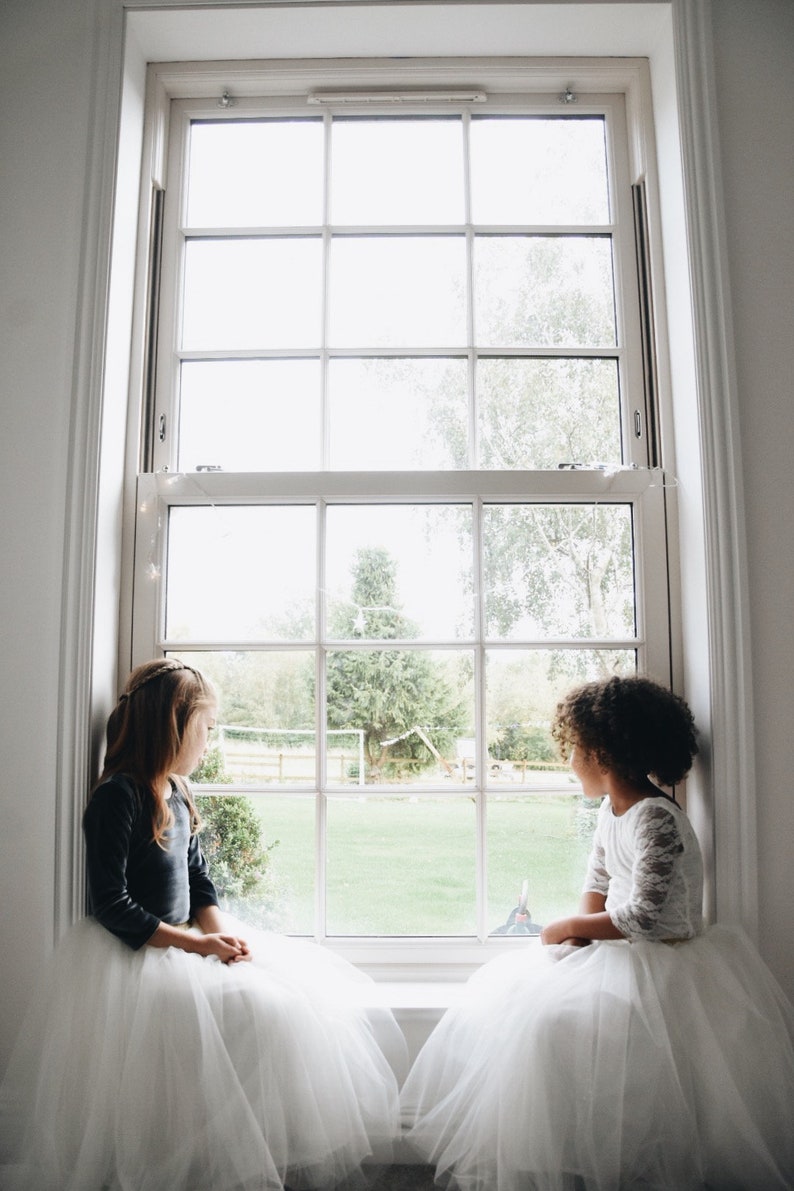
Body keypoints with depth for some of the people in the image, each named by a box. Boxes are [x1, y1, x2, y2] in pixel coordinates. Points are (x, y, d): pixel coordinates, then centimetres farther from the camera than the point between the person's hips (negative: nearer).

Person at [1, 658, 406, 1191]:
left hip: (185, 943, 8)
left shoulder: (178, 795, 9)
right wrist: (195, 944, -19)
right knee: (252, 1011, -24)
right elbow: (112, 906, -19)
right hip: (136, 955, -8)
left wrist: (219, 930, -6)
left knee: (307, 989, -2)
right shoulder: (118, 796, -17)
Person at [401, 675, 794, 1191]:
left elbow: (643, 916, -26)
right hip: (624, 949, 10)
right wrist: (581, 933, -7)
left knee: (556, 1022, -25)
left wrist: (568, 928, -14)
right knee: (512, 990, 4)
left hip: (666, 962, -9)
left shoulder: (655, 818, -24)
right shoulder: (612, 809, 5)